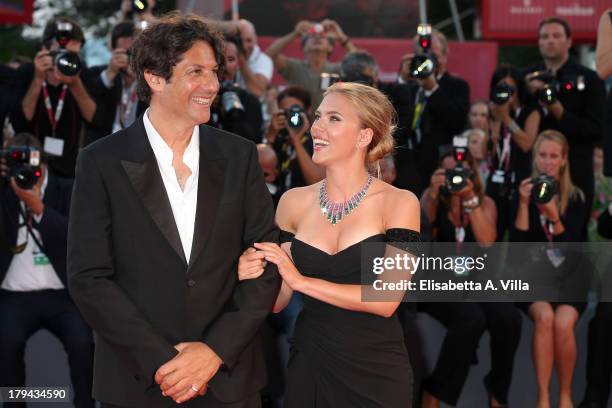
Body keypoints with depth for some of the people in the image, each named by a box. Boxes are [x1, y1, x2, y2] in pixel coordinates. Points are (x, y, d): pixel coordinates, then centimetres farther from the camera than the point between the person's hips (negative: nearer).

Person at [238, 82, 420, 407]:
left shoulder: (398, 203, -8)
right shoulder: (294, 202, 2)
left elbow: (386, 300, -17)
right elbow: (278, 300, 6)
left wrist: (301, 280, -19)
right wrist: (256, 276, -16)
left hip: (376, 371, -3)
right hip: (309, 367, 3)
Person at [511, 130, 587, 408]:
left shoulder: (575, 197, 2)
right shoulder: (524, 191, 1)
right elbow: (517, 244, -7)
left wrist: (553, 216, -23)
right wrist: (524, 204, -19)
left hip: (568, 275, 0)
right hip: (532, 275, 0)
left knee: (563, 323, -29)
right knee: (544, 317, -32)